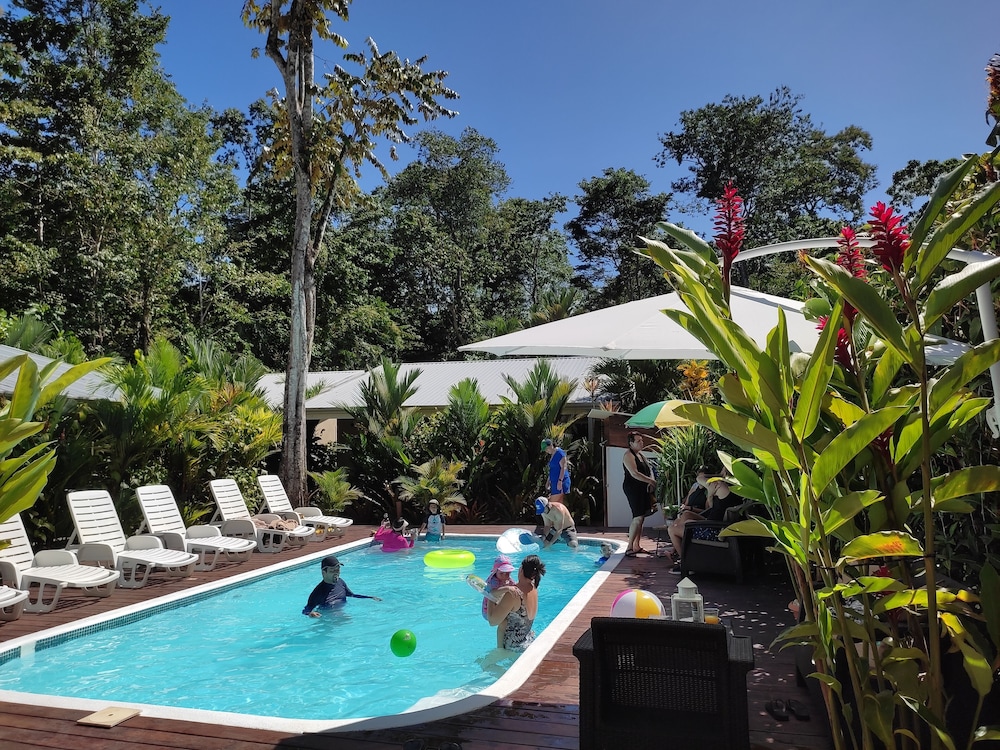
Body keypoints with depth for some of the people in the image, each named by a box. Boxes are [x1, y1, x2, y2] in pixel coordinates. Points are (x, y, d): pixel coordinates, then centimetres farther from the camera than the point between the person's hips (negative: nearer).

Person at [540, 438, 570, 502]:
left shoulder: (559, 452, -10)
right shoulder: (552, 455, 18)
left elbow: (563, 467, -18)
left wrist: (560, 481, -24)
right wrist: (548, 482, 26)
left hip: (560, 483, -9)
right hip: (554, 483, 9)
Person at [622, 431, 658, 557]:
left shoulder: (640, 455, 18)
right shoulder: (628, 456, -12)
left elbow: (649, 469, 15)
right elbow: (634, 473, -21)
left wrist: (652, 481, -5)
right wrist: (651, 481, -17)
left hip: (643, 489, 9)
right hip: (632, 488, -9)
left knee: (640, 518, 9)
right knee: (638, 518, -13)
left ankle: (637, 546, 16)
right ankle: (629, 548, -9)